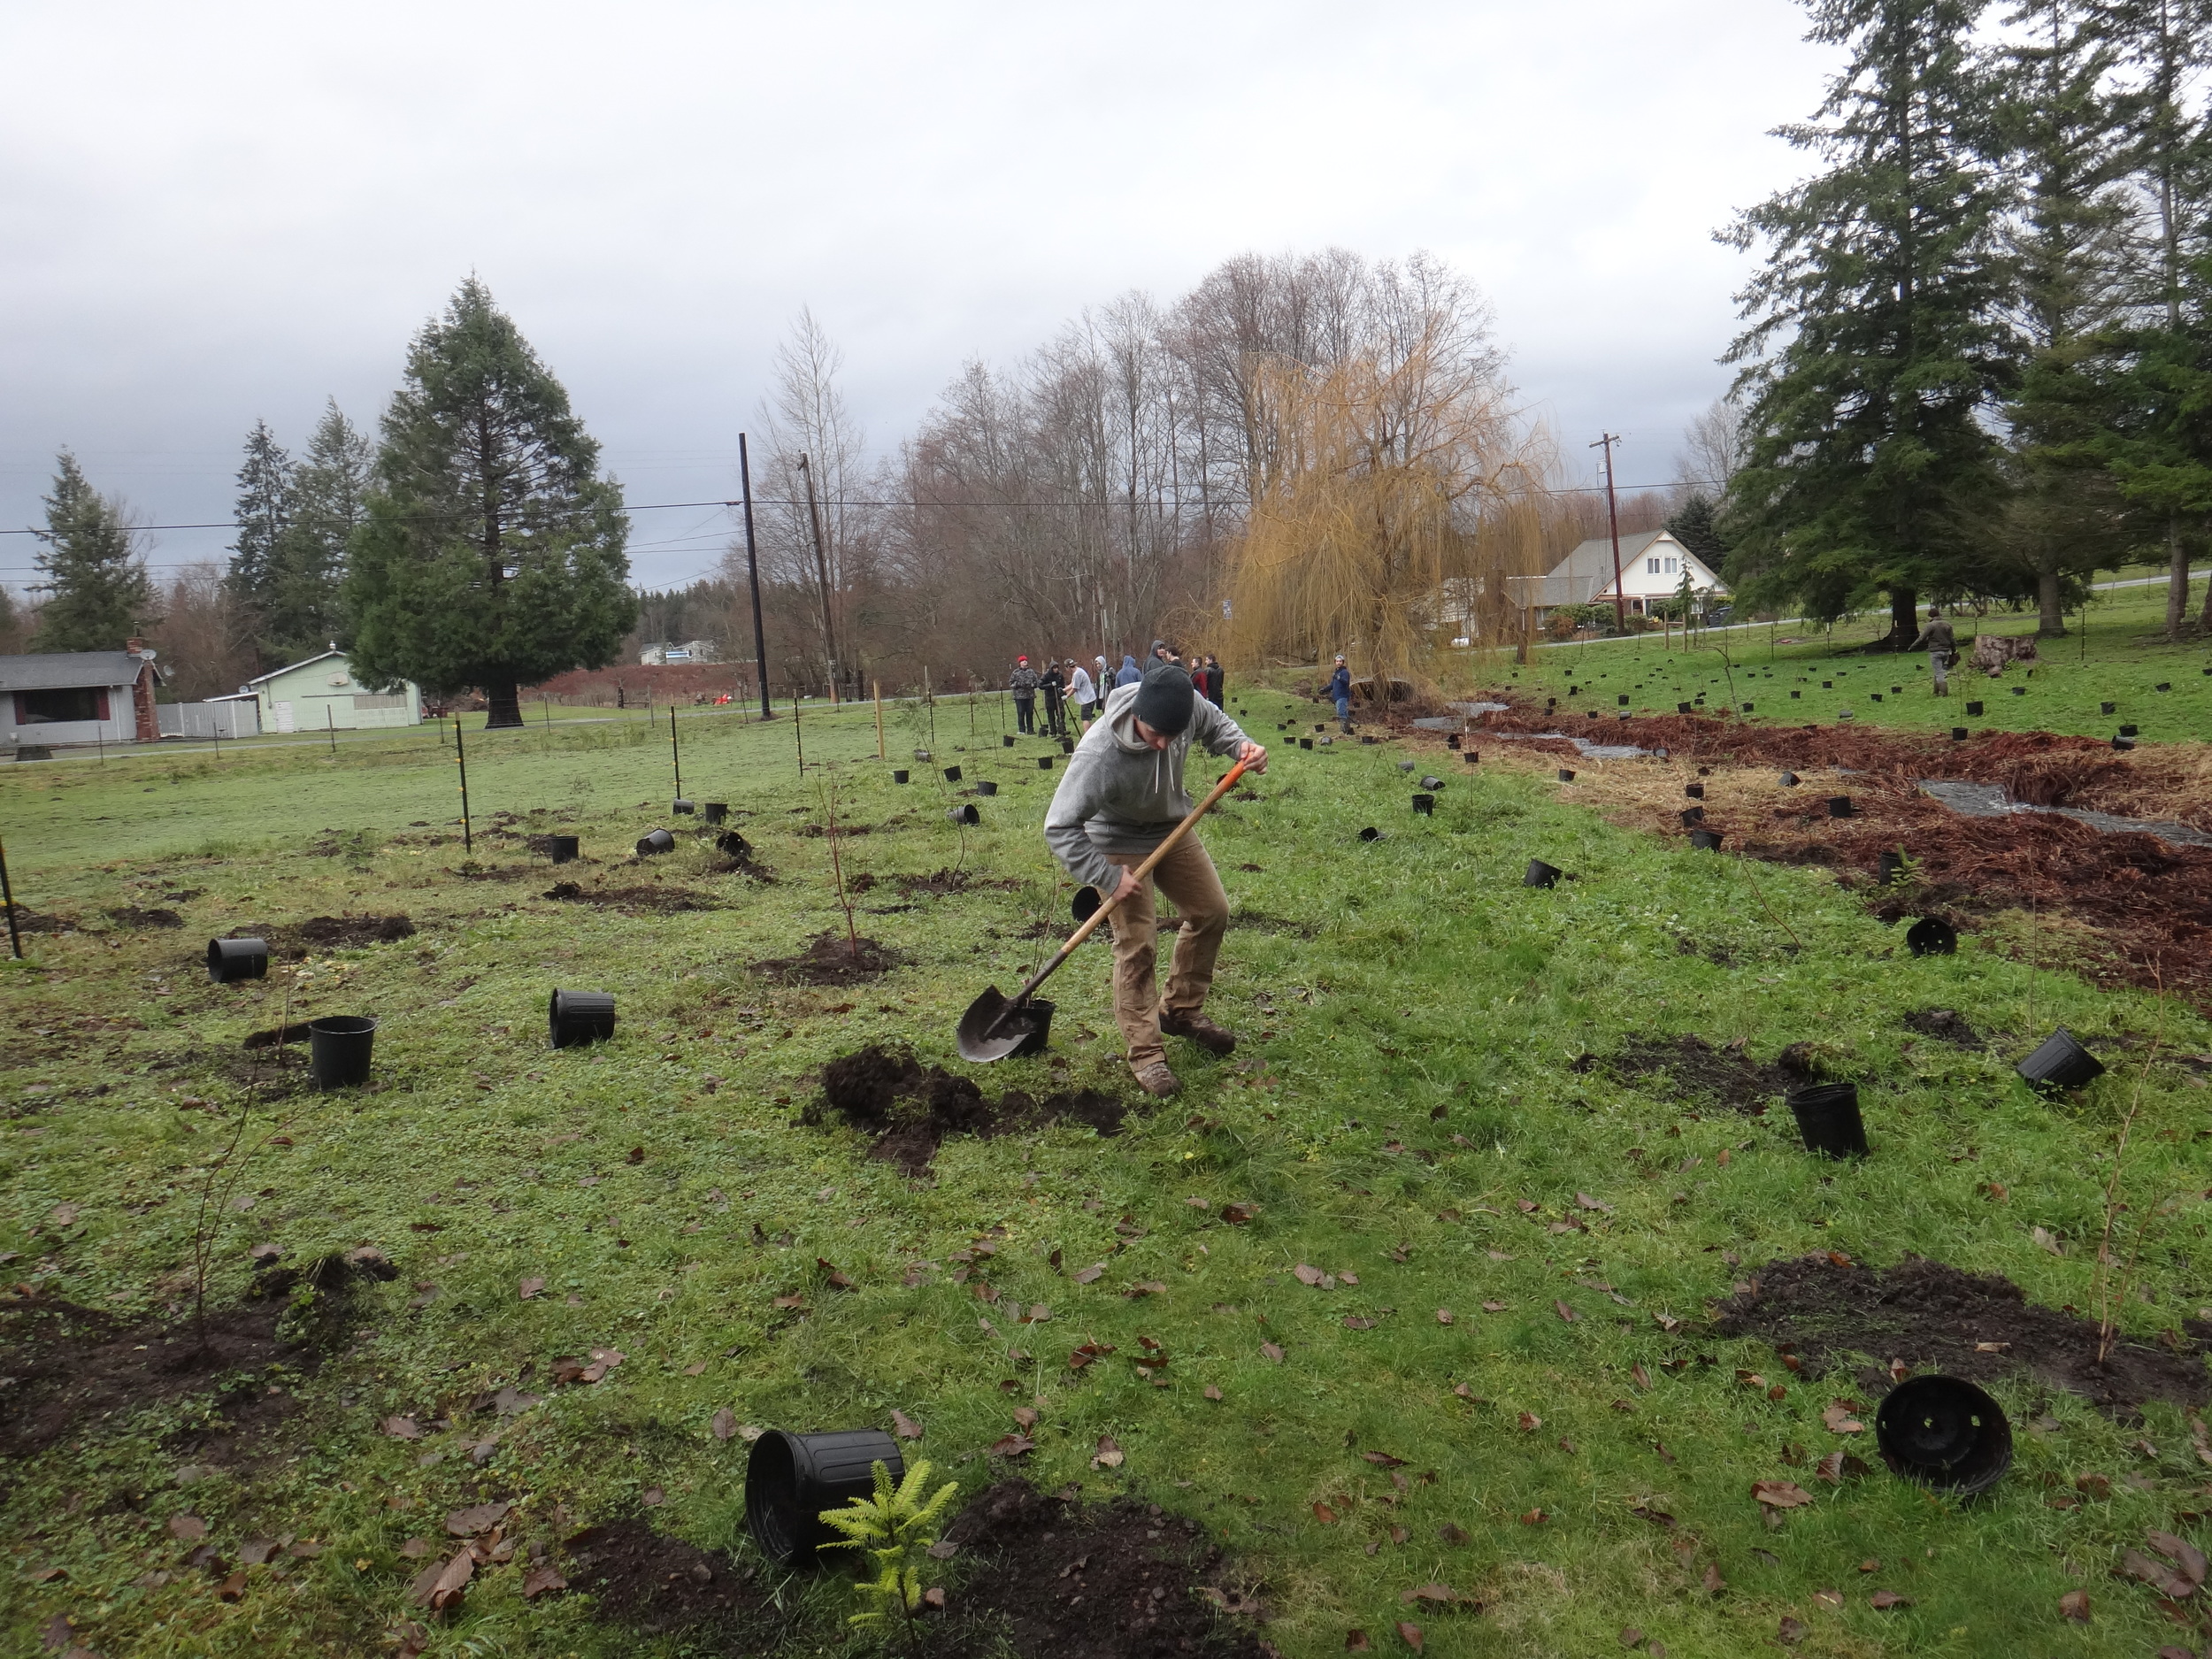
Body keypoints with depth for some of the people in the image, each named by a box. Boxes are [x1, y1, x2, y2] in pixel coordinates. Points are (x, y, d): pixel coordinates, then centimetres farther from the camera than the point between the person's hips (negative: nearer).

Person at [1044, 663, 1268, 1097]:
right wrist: (1108, 878, -31)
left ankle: (1180, 1011, 32)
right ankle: (1144, 1052, 9)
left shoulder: (1186, 705, -25)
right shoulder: (1099, 755, -40)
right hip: (1120, 844, -6)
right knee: (1136, 944, -6)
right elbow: (1060, 828, -34)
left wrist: (1241, 745, -18)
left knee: (1211, 911, 13)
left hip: (1173, 828, 6)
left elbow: (1215, 725, 2)